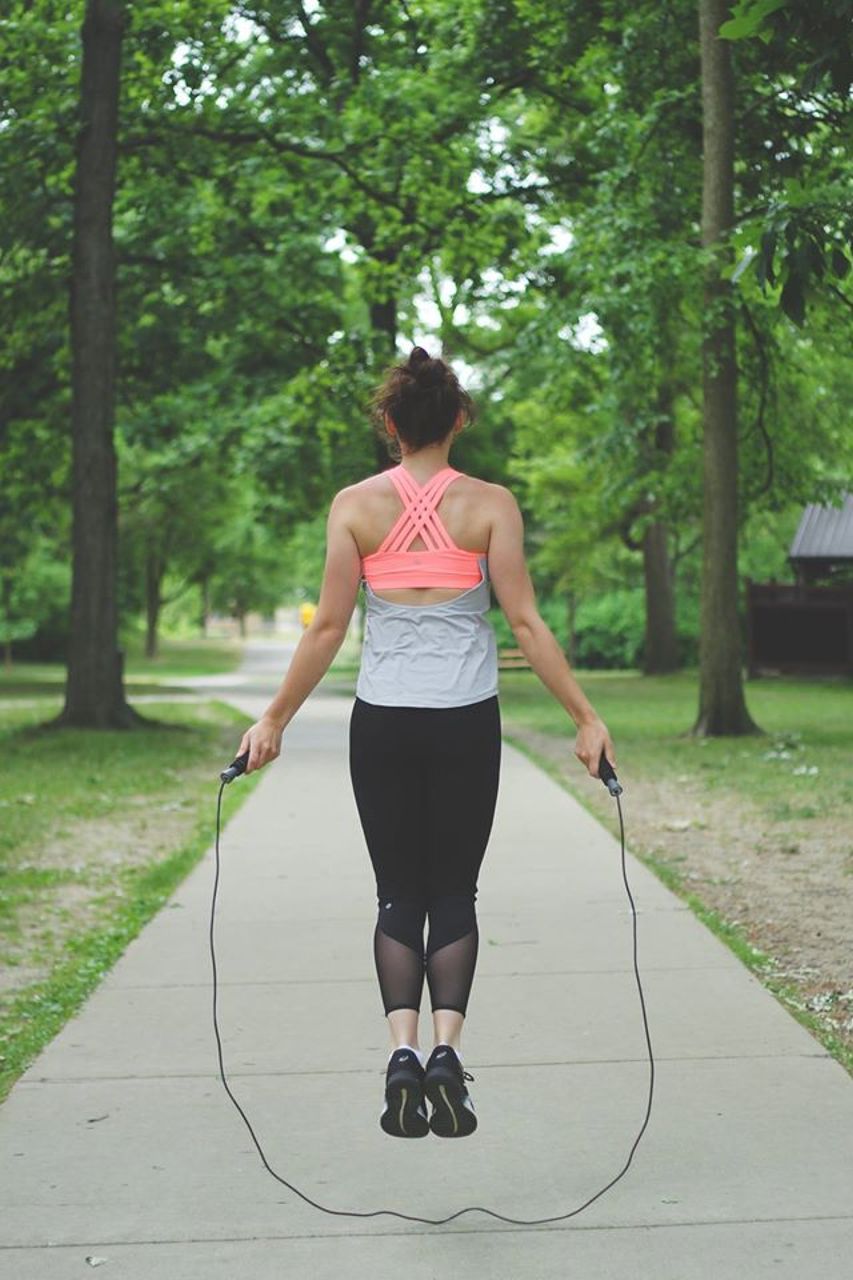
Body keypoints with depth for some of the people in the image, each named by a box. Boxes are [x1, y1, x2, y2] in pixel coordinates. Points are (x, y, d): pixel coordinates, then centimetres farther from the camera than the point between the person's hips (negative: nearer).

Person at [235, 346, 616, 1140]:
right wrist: (586, 719, 0)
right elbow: (526, 625, -6)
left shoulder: (355, 506, -2)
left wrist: (273, 720, 6)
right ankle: (447, 1049, -7)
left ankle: (403, 1050, -7)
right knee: (453, 894, 10)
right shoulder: (490, 505, -3)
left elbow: (327, 628, -3)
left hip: (382, 723, 1)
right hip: (466, 722, 0)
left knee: (398, 895, 10)